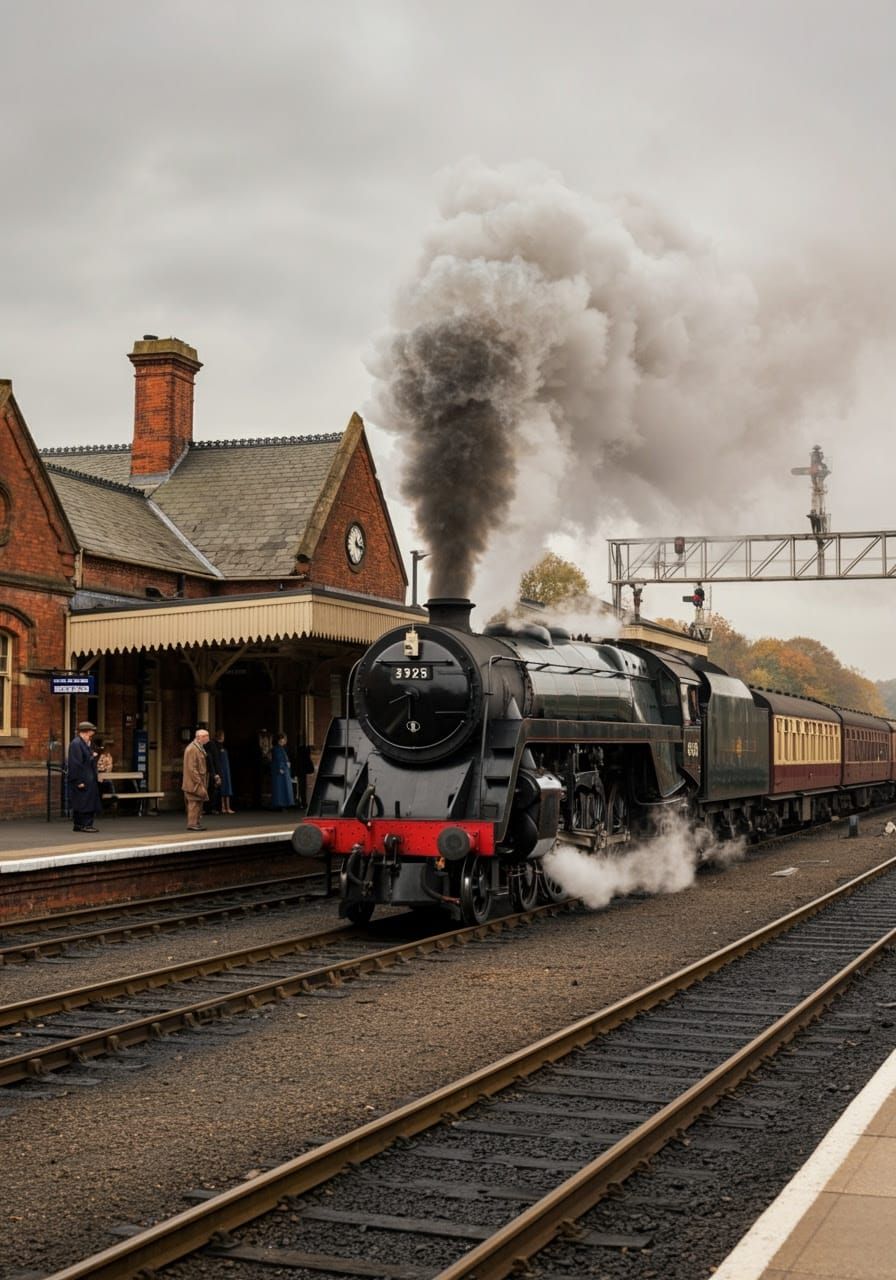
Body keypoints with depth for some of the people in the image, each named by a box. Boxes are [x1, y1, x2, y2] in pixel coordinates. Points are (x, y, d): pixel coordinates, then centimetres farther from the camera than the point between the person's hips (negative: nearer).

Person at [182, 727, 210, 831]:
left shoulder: (200, 748, 15)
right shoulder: (192, 749, -17)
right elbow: (192, 768, -21)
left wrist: (203, 783, 19)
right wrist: (199, 782, -21)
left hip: (200, 782, 10)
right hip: (194, 783, -10)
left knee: (199, 803, 12)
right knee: (194, 803, -7)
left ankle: (196, 823, 18)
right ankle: (192, 824, -4)